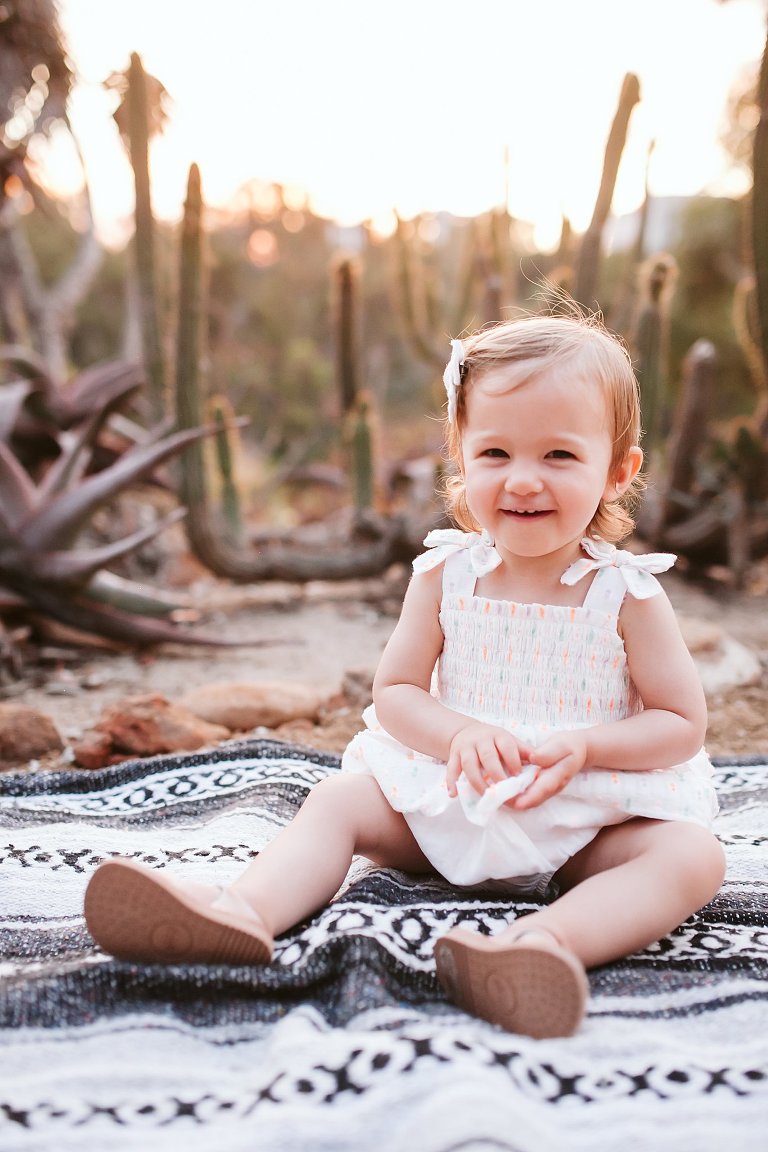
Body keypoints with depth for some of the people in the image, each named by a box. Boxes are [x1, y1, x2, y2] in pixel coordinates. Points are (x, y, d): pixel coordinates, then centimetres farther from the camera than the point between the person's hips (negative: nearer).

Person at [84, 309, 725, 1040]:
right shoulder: (444, 575, -3)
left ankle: (545, 939, -53)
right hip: (453, 793, 2)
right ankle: (243, 913, -36)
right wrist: (461, 735, -21)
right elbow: (395, 690, 0)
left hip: (588, 818, -2)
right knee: (338, 800, -13)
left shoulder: (627, 593, -9)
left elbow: (683, 724, -6)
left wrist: (583, 746, -25)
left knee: (694, 856, -28)